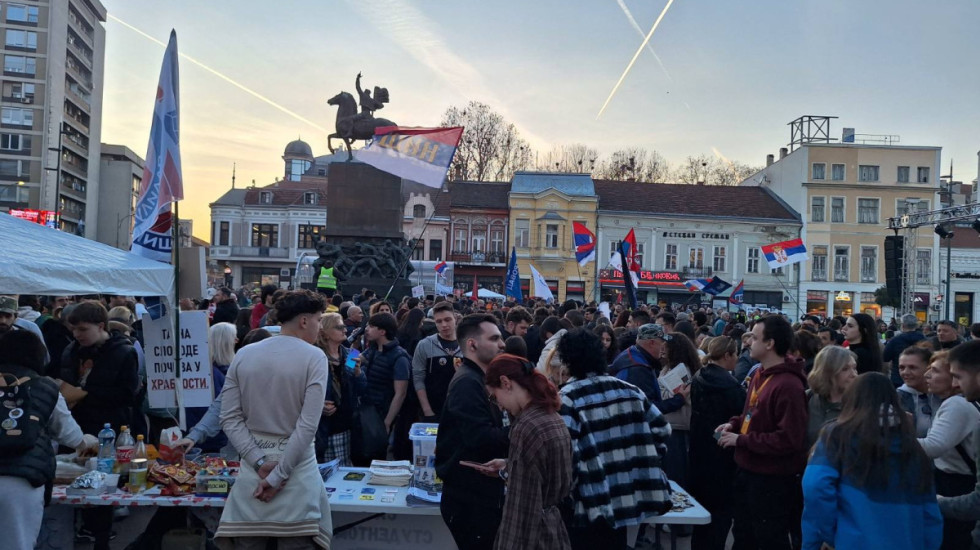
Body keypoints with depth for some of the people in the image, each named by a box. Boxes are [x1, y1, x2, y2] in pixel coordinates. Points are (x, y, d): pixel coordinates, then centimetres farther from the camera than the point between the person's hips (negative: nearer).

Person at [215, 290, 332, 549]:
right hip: (296, 466, -4)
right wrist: (278, 476, -11)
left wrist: (260, 462, -6)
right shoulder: (314, 357, -9)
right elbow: (308, 426, -15)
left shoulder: (243, 355, 3)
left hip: (252, 467, 4)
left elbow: (230, 418, -1)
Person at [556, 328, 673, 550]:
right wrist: (647, 464, 18)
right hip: (629, 498, 5)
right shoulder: (629, 390, 5)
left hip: (590, 507, -5)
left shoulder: (567, 398, -12)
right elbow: (662, 429, 6)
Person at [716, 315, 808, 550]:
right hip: (747, 470, 10)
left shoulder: (788, 385, -25)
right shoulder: (760, 374, 7)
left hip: (772, 479, -9)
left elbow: (789, 440, -28)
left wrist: (741, 441, -23)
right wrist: (735, 424, 2)